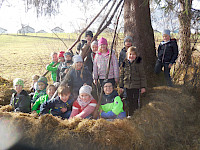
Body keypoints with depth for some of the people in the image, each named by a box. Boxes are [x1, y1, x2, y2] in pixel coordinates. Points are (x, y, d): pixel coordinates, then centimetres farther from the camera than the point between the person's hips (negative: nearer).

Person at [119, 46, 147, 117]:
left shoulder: (139, 63, -5)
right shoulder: (124, 64, 3)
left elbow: (142, 76, -2)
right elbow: (121, 76, 9)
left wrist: (143, 86, -5)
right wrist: (121, 86, 8)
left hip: (136, 86, -3)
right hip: (127, 86, 3)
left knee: (136, 102, 4)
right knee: (129, 102, 12)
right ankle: (130, 115, 24)